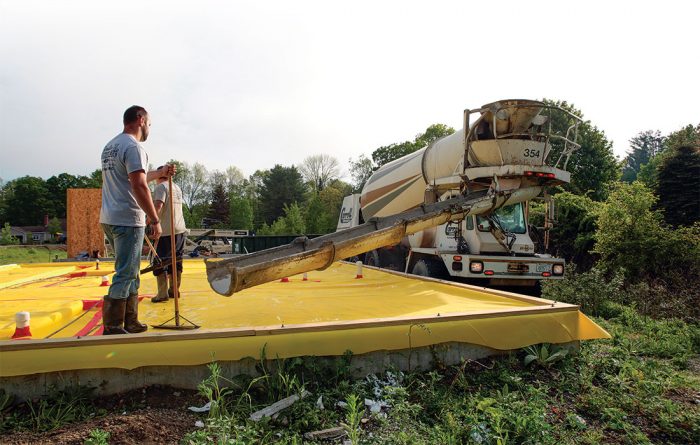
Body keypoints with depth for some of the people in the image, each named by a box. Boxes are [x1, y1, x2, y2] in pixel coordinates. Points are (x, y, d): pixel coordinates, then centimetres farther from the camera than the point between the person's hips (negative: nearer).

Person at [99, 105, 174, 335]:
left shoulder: (110, 146, 19)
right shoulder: (133, 147, -12)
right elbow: (139, 187, -20)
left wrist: (160, 173, 35)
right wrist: (155, 220, -17)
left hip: (110, 219, 10)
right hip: (128, 220, -10)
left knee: (130, 273, 16)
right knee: (125, 274, -4)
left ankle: (130, 323, 23)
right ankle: (112, 329, 1)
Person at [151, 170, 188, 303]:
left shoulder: (161, 187, -8)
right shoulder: (177, 188, 15)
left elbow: (158, 205, -22)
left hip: (167, 231, -7)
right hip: (180, 230, 7)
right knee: (176, 261, 12)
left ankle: (163, 293, -5)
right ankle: (174, 290, 19)